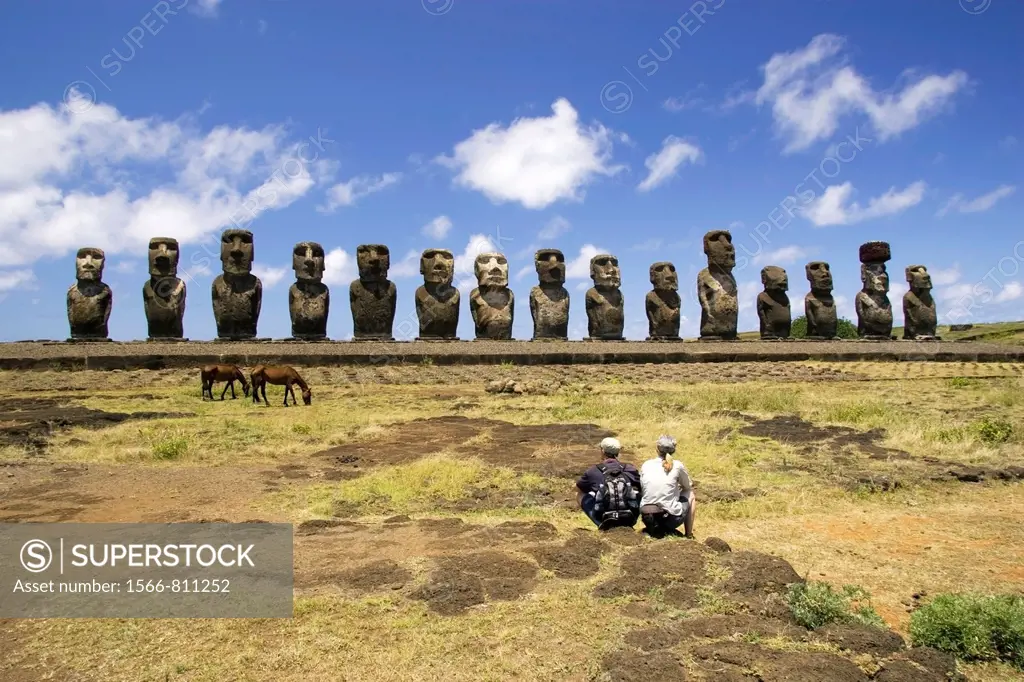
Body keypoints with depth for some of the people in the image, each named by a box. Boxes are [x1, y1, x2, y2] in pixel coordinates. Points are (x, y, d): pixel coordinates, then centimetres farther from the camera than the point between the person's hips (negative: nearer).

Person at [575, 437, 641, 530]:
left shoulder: (593, 471, 2)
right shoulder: (631, 470, 6)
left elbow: (578, 489, 19)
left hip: (603, 518, -2)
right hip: (630, 520, 2)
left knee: (579, 495, 18)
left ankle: (604, 524, 3)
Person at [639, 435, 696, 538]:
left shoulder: (646, 465, 4)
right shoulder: (677, 465, -3)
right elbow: (689, 486, 12)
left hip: (646, 519, 3)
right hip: (670, 519, -3)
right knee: (690, 495, 24)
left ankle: (655, 529, 21)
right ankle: (689, 535, 24)